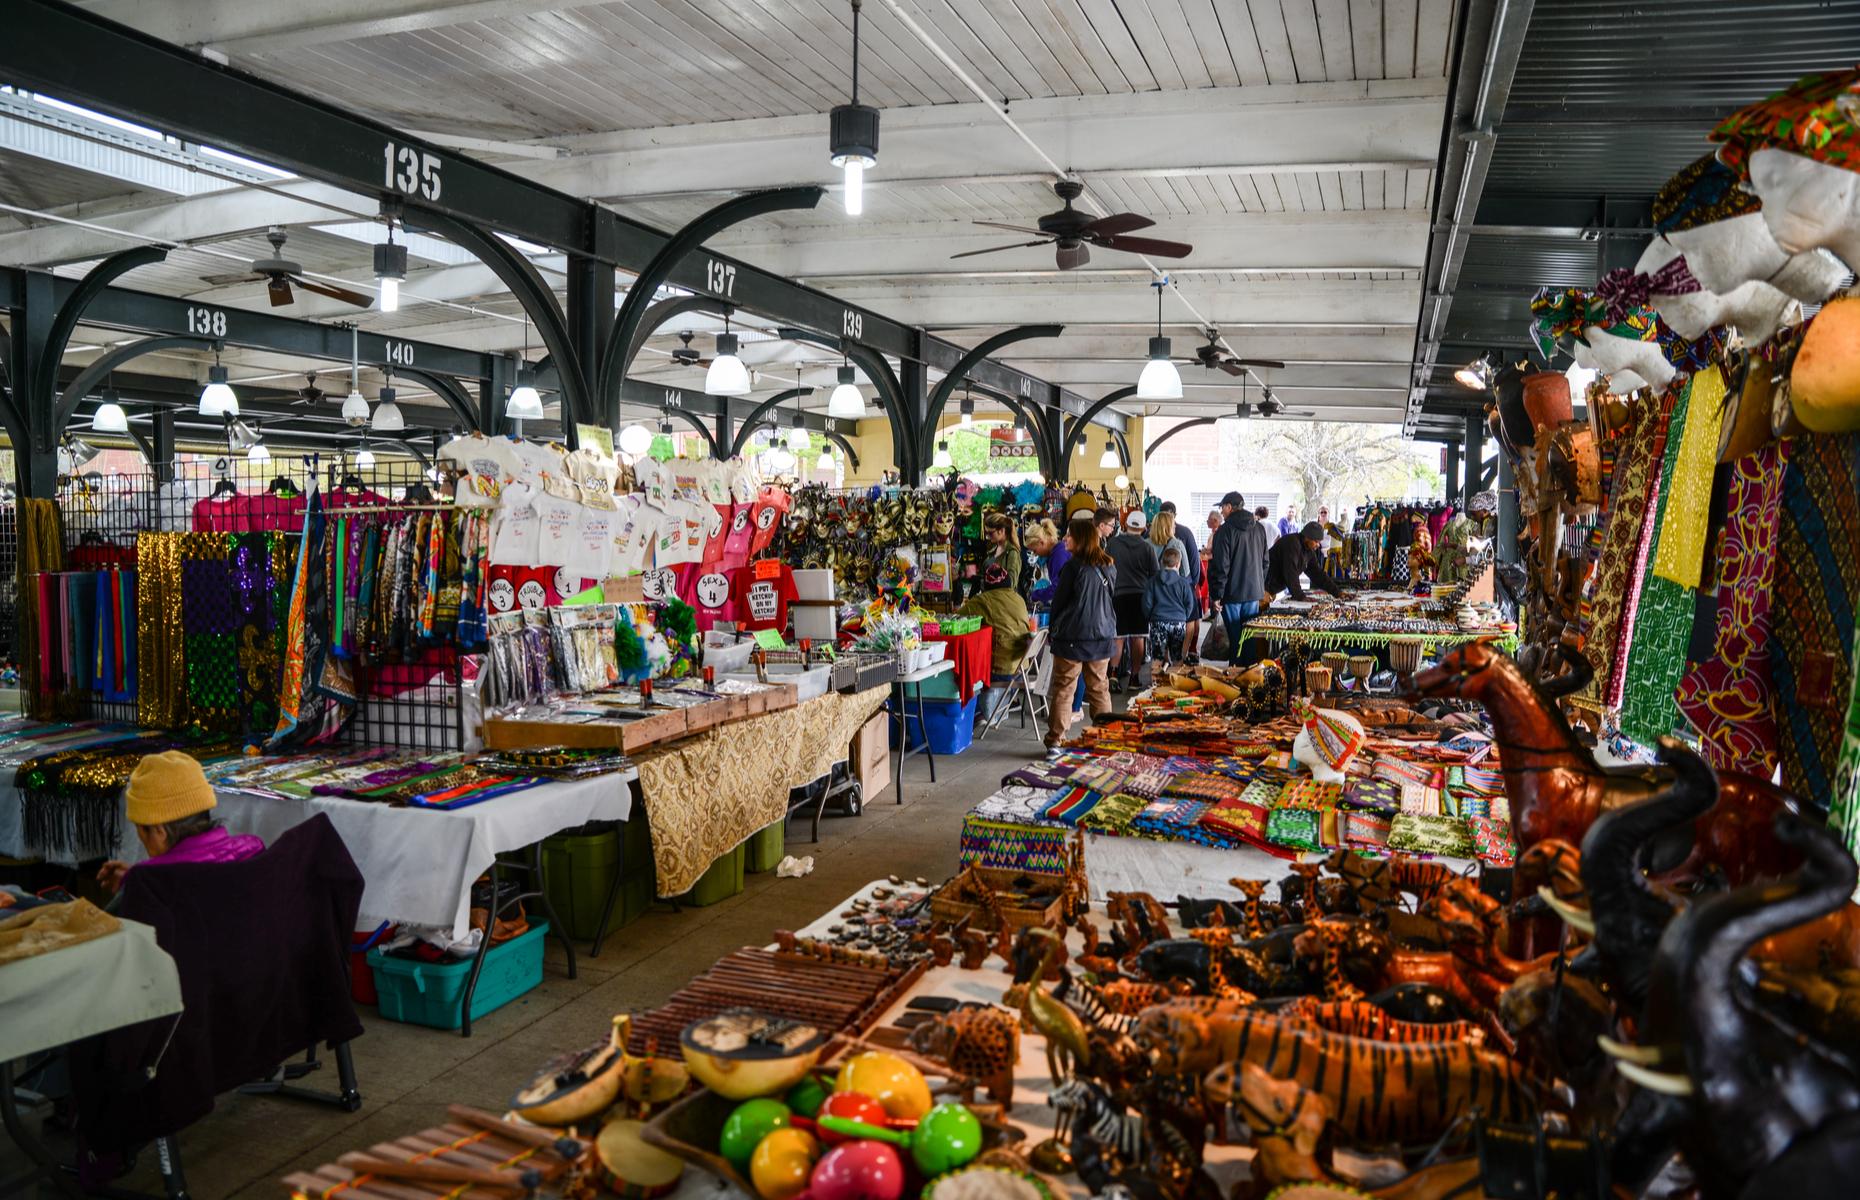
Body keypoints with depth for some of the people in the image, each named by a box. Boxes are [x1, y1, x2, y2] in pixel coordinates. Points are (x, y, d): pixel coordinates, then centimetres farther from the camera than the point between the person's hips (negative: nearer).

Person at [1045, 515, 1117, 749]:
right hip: (1102, 634, 5)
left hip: (1072, 636, -5)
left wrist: (1054, 627, 9)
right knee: (1100, 688, 13)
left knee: (1063, 688, 1)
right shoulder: (1109, 566, 5)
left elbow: (1059, 600, -4)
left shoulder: (1074, 566, -11)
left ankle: (1055, 739, 1)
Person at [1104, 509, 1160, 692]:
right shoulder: (1147, 547, -3)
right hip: (1140, 595, 0)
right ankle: (1134, 677, 9)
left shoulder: (1112, 544, 0)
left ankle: (1113, 672, -13)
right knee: (1137, 638, 7)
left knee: (1119, 637, 4)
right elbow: (1154, 574, 2)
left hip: (1118, 595, 1)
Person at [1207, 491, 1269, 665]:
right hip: (1254, 592, 5)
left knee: (1235, 639, 1)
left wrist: (1216, 595, -11)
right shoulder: (1259, 528, 8)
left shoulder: (1225, 530, -12)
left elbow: (1221, 566, -15)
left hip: (1232, 593, -5)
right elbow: (1265, 561, 14)